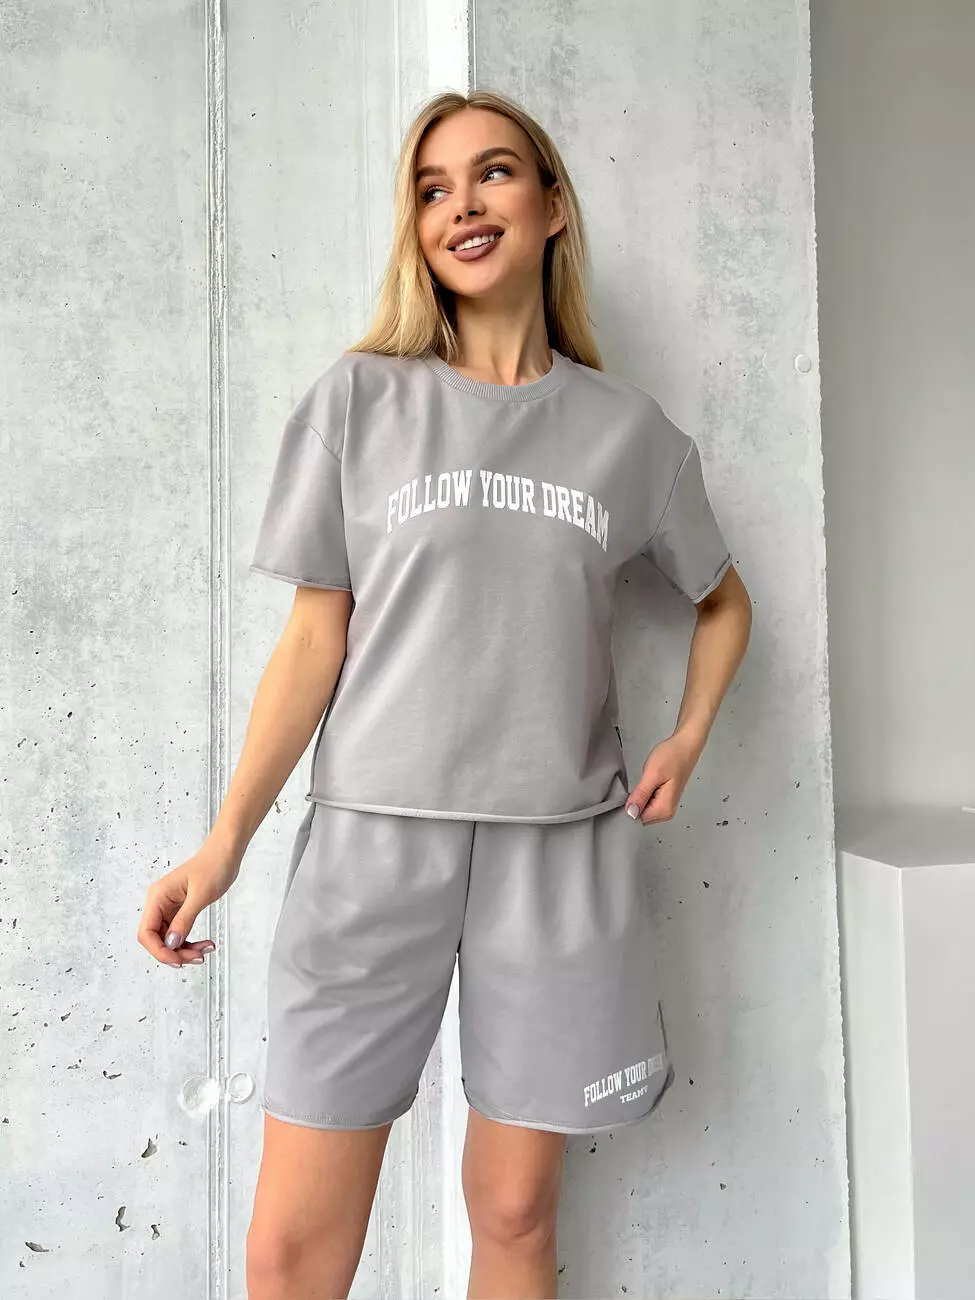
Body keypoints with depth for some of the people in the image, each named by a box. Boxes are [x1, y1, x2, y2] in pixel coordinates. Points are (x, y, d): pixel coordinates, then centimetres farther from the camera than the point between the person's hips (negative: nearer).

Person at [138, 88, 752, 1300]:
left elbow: (722, 599, 21)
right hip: (373, 833, -1)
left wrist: (688, 738, 6)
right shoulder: (360, 396, 3)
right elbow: (316, 634, 2)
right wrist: (227, 836, -4)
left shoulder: (630, 428, 7)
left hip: (563, 845, 1)